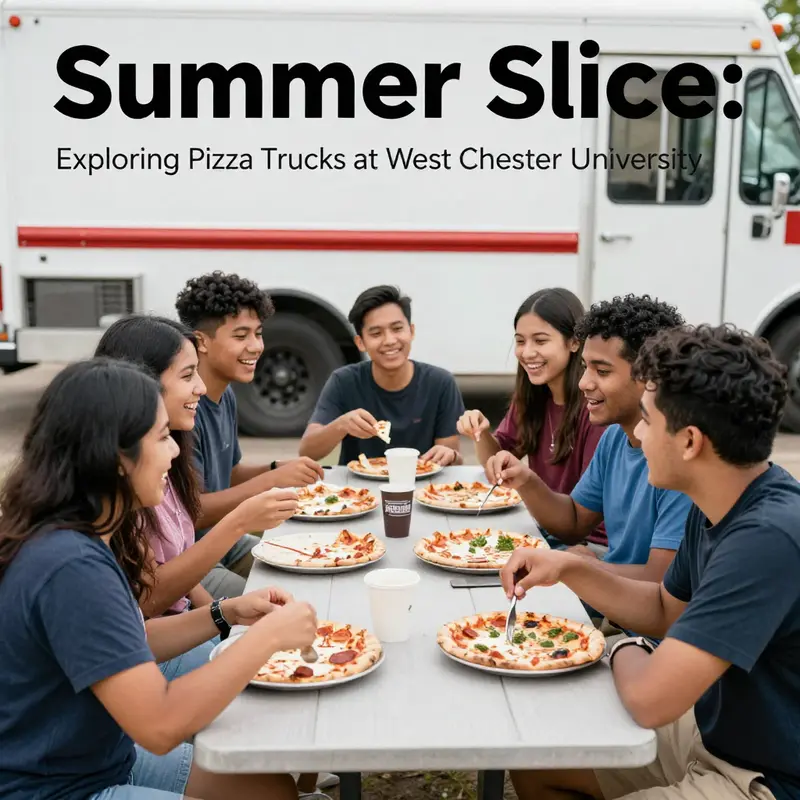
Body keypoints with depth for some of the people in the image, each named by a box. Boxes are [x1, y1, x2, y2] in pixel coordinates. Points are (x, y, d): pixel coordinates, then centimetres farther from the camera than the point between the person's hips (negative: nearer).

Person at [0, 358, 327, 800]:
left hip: (104, 758, 9)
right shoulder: (71, 566, -30)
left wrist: (226, 614, 0)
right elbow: (160, 724, -31)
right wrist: (267, 635, -22)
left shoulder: (83, 536, -1)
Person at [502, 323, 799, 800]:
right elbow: (666, 611, 14)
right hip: (709, 733, 8)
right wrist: (569, 568, -2)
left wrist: (626, 652, -9)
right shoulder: (716, 509, -3)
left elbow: (649, 698, -33)